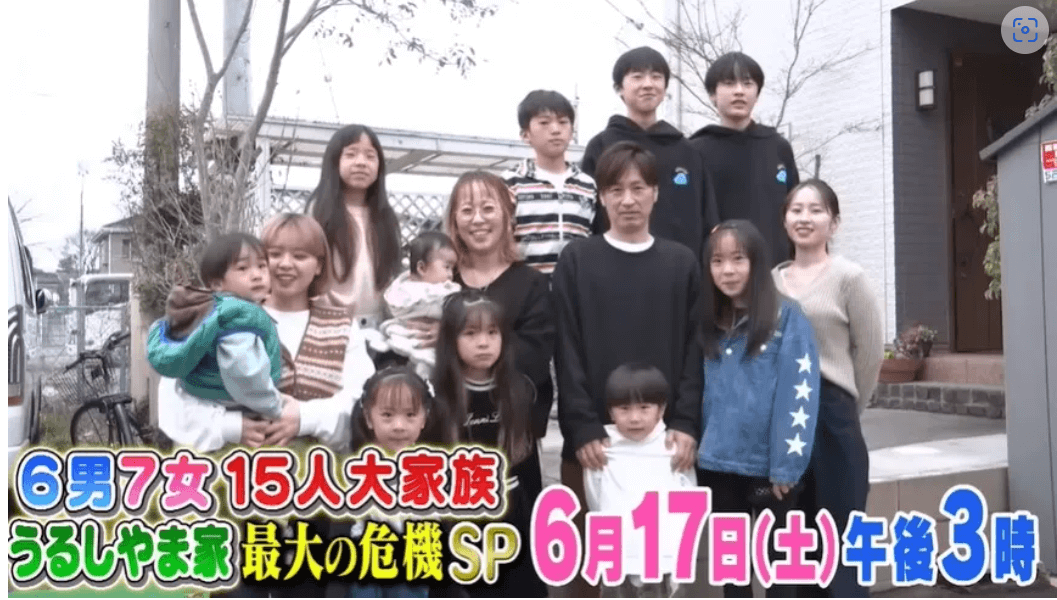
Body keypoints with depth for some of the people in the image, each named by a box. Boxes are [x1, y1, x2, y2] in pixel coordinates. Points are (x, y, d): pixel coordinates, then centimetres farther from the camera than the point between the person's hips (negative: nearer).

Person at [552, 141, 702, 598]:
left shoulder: (682, 263, 8)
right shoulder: (577, 261, 4)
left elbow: (695, 348, 4)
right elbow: (567, 352, -2)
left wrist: (686, 423, -7)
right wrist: (582, 428, -11)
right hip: (592, 437, -1)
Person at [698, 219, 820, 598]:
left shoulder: (787, 318, -10)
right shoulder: (710, 324, 7)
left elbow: (799, 395, -14)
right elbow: (705, 393, 11)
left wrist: (786, 465, -16)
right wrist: (698, 449, 5)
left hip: (769, 467, -5)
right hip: (719, 466, 5)